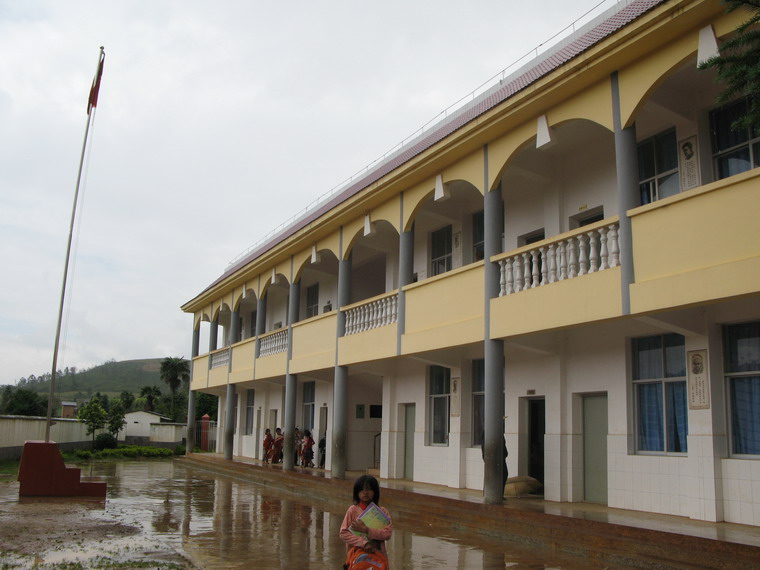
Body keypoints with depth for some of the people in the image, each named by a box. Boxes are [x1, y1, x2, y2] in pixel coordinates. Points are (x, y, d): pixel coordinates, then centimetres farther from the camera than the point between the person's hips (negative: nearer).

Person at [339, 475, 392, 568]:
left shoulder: (382, 511, 2)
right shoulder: (353, 510, 0)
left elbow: (387, 533, -9)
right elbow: (343, 533, -6)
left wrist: (366, 529, -16)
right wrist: (364, 543, -16)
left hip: (378, 554, 1)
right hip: (357, 553, -1)